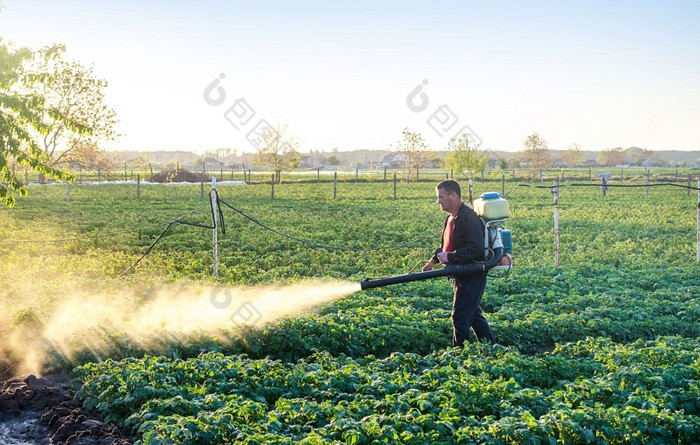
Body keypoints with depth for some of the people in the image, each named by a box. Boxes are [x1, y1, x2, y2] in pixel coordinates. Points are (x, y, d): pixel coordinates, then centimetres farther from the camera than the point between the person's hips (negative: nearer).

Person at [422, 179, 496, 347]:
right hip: (461, 276, 10)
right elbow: (447, 245, 25)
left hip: (471, 277, -10)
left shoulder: (469, 218, -20)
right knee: (474, 314, 18)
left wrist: (450, 257, -26)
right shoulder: (451, 218, 13)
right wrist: (433, 260, 13)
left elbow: (477, 248, -29)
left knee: (460, 318, -6)